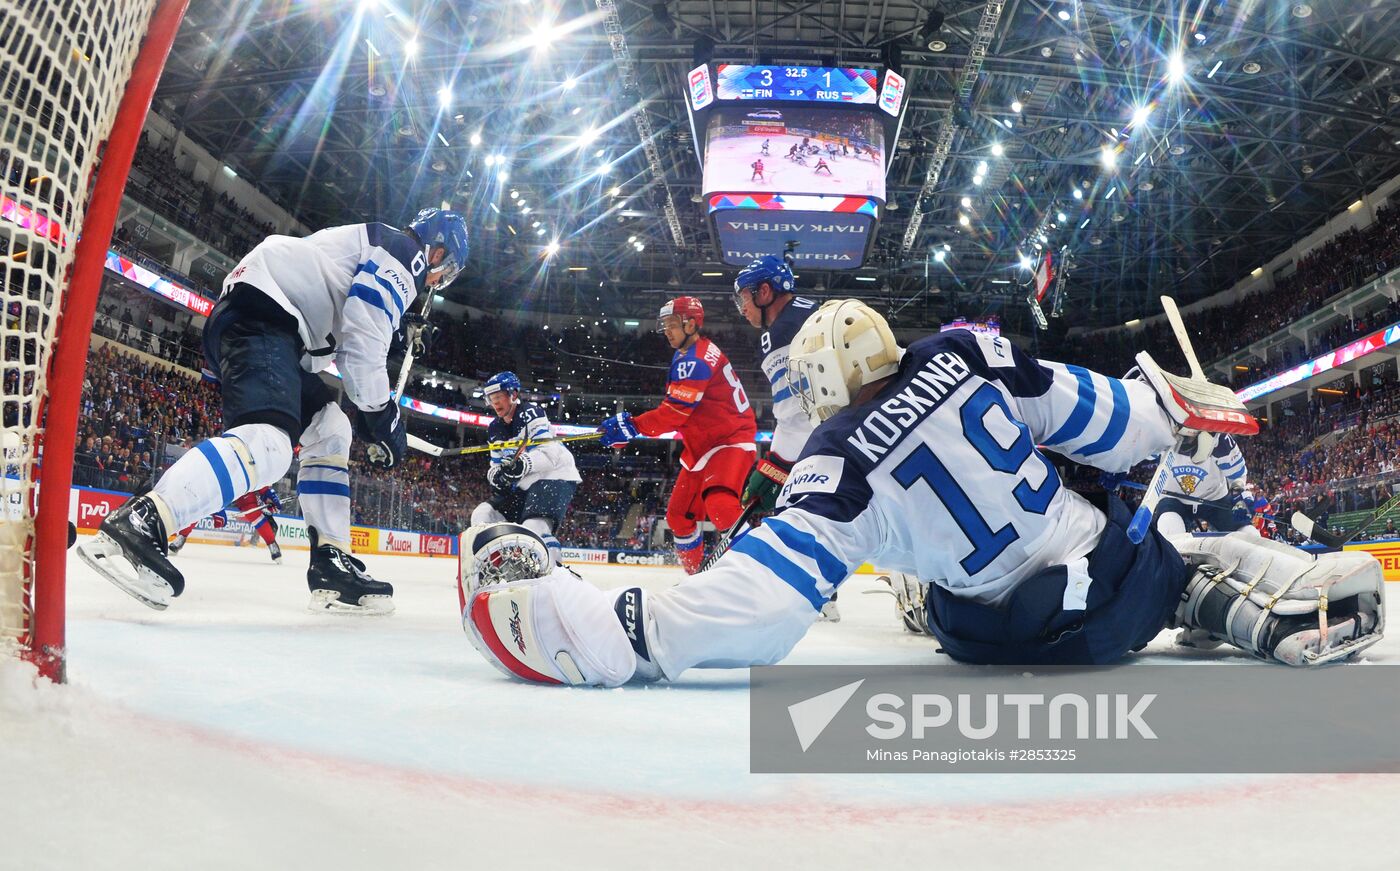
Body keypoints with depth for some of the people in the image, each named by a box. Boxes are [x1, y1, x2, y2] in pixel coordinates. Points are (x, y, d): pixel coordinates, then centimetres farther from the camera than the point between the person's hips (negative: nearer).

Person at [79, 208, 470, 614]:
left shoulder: (371, 243, 32)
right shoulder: (404, 250, 1)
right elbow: (363, 338, -12)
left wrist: (370, 412, 23)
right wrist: (382, 413, -2)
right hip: (259, 316, -12)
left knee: (330, 430, 16)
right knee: (268, 443, -30)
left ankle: (331, 564, 9)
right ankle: (137, 523, -39)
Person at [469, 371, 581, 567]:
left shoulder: (530, 413, -14)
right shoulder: (495, 429, 11)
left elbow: (550, 453, -24)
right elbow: (497, 465, 15)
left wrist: (522, 464, -39)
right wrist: (495, 475, -10)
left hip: (554, 477, -9)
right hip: (524, 484, 9)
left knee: (534, 528, -30)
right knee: (482, 515, 0)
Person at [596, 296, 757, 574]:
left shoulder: (698, 358, -18)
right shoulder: (683, 357, 14)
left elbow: (675, 411, -25)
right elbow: (674, 409, 15)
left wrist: (632, 425, -23)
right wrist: (628, 427, 5)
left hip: (730, 440, -11)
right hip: (701, 446, 11)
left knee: (719, 504, -32)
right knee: (679, 515, 13)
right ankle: (697, 571, 29)